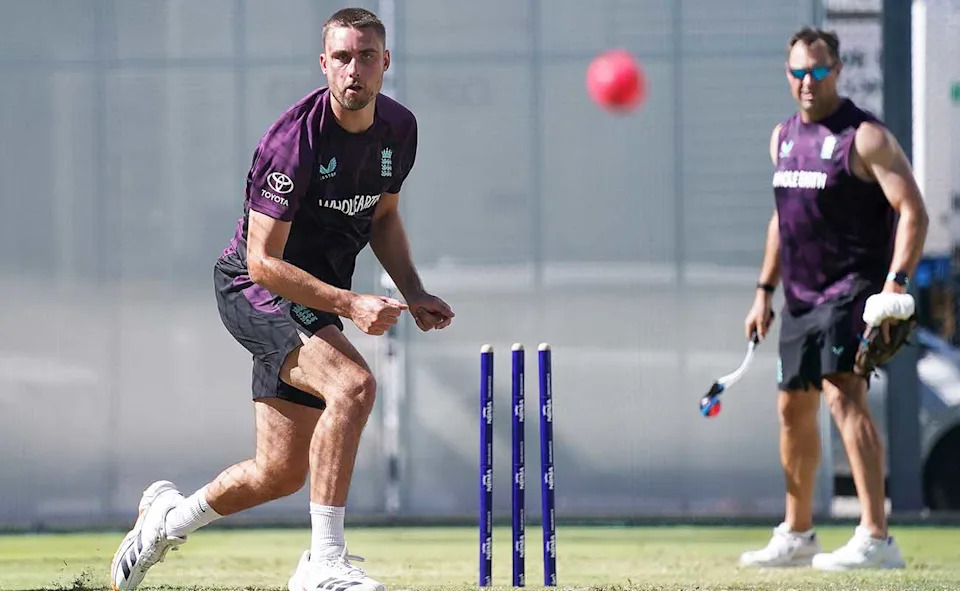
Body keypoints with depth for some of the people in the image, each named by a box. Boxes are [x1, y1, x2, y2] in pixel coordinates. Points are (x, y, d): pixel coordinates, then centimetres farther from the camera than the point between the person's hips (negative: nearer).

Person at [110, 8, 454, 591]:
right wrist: (351, 304, -32)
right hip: (254, 288, -8)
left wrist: (414, 294, 3)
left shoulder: (399, 128, -2)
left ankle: (170, 514, 37)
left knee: (281, 473, 8)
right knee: (353, 384, -33)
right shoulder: (295, 140, -25)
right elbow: (263, 259, -24)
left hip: (321, 294, 8)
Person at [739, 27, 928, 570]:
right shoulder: (784, 137, 13)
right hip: (801, 298, 8)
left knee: (844, 395, -22)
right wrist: (766, 290, 21)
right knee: (794, 409, 14)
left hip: (852, 292, -8)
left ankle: (876, 538, -27)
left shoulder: (865, 137, -10)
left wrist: (896, 282, -27)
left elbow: (913, 211, -15)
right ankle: (797, 535, 29)